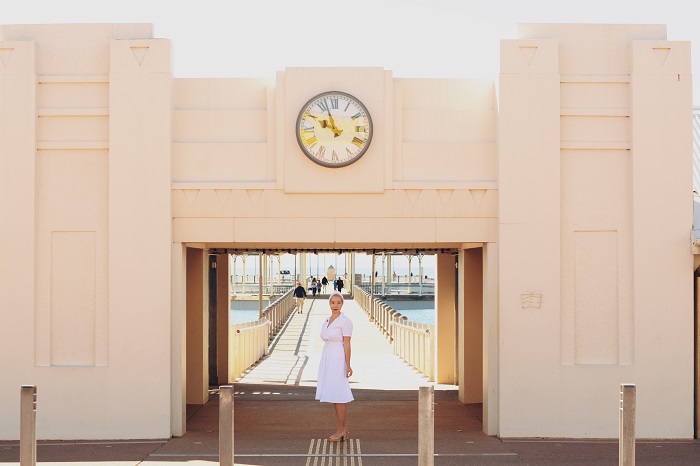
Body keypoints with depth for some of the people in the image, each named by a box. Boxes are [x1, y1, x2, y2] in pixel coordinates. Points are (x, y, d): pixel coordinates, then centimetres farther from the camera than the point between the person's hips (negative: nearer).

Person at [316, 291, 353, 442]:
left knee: (338, 395, -4)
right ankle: (344, 428, 18)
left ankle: (341, 430, 4)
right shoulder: (327, 321, 14)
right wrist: (323, 365, 17)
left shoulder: (345, 321, -9)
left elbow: (347, 344, -13)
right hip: (327, 360, 8)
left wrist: (348, 365, -17)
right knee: (333, 395, 10)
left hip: (338, 360, -8)